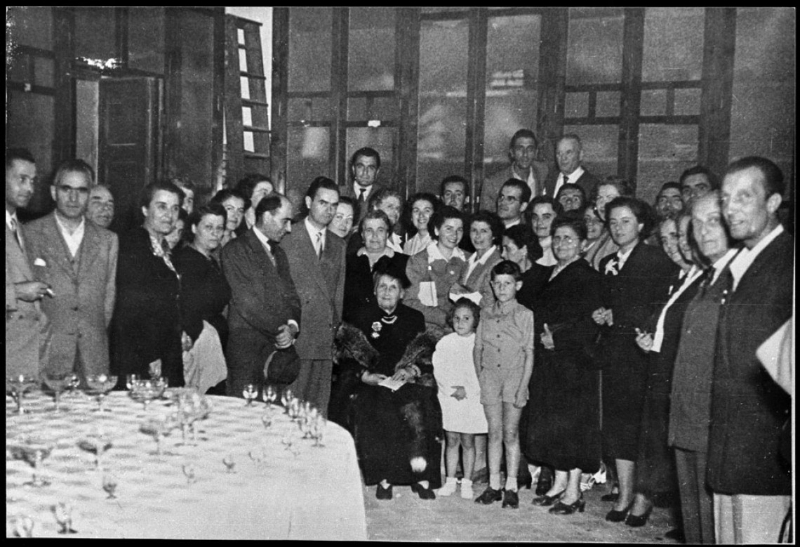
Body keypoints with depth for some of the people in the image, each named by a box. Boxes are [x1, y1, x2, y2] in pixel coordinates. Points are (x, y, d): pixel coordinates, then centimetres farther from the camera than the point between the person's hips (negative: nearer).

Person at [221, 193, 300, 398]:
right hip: (246, 347, -6)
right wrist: (280, 330, -8)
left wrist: (292, 326, -3)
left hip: (280, 345, 6)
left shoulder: (279, 253, 22)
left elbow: (291, 296, 17)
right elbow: (246, 302, -11)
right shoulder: (235, 250, -3)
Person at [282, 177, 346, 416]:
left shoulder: (339, 245, 16)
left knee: (319, 413, 6)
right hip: (295, 341, -5)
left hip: (325, 342, 5)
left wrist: (335, 328, 10)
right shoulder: (288, 240, -2)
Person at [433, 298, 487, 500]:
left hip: (472, 398, -1)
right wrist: (452, 390, -11)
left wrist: (467, 390, -12)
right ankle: (450, 481, 15)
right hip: (449, 398, 1)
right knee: (451, 440, 6)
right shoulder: (445, 343, 4)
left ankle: (467, 483, 12)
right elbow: (439, 370, -1)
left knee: (468, 441, 4)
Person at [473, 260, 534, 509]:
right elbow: (478, 349, 11)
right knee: (494, 432, 6)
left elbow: (530, 354, -4)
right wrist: (479, 378, 3)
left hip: (514, 376, -3)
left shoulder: (526, 315, -2)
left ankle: (511, 487, 9)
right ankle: (494, 485, 13)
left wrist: (523, 387, -9)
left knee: (511, 433, 1)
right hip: (490, 377, 3)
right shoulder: (486, 314, 8)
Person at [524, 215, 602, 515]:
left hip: (575, 362, -7)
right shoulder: (549, 274, 14)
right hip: (549, 363, 8)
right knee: (552, 422, 11)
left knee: (573, 422, -2)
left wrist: (557, 338, -15)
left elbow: (591, 324, -15)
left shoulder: (588, 277, -9)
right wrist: (541, 336, 5)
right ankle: (559, 484, 21)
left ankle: (573, 492, 5)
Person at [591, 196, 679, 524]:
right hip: (614, 352, 6)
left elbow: (663, 309, -9)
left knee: (631, 422, -6)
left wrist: (617, 317, -10)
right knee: (617, 424, 4)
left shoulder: (657, 260, -3)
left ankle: (636, 495, 2)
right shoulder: (607, 264, 19)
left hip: (641, 352, -6)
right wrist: (601, 316, 1)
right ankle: (625, 492, 13)